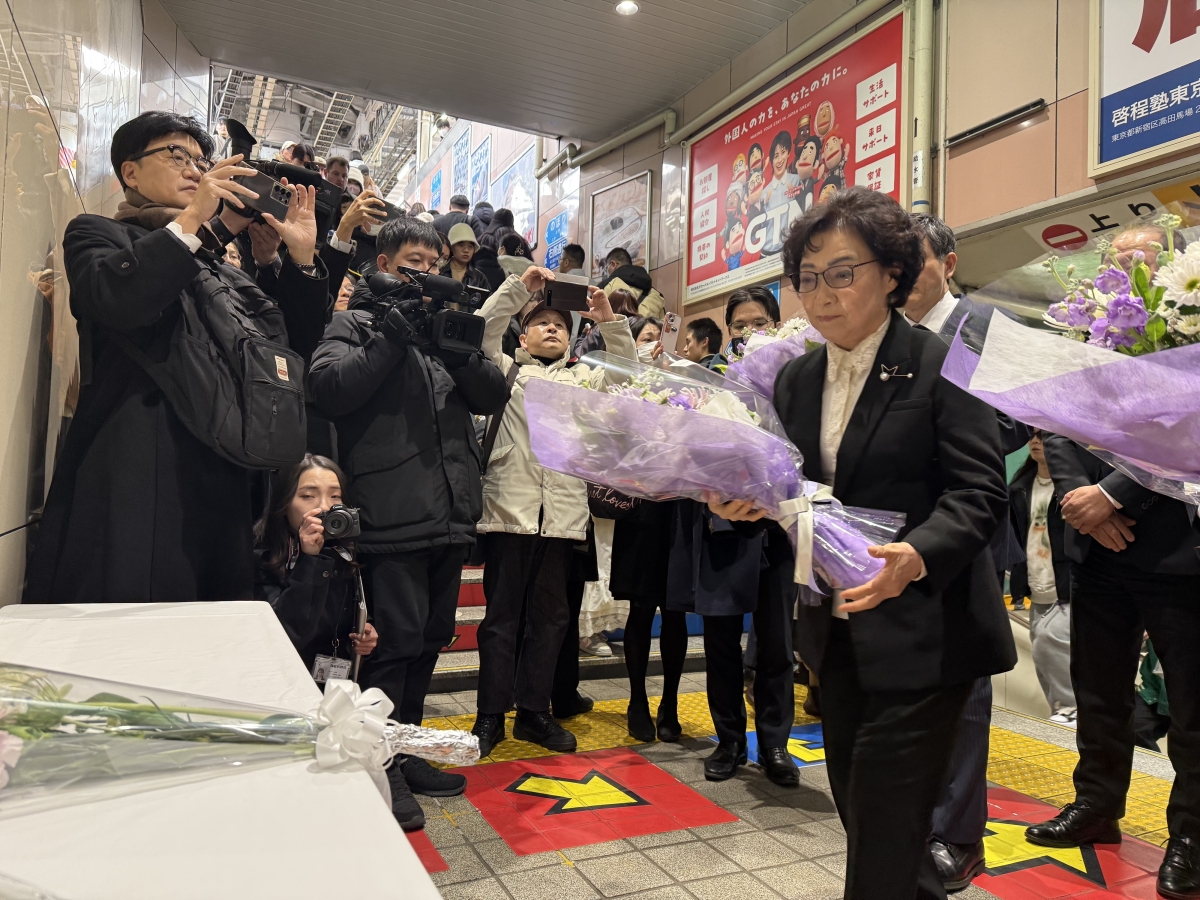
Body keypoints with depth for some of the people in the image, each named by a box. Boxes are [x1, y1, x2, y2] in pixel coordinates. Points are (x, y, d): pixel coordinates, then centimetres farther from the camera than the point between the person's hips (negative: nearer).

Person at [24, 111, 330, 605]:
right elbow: (115, 301, -14)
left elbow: (295, 345, 15)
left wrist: (302, 257, 6)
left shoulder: (220, 267, 25)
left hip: (220, 485, 5)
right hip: (131, 485, -5)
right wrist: (190, 217, -13)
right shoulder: (96, 233, 11)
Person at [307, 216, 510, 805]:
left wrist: (457, 345, -6)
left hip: (451, 510, 7)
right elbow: (328, 387, -14)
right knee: (396, 639, -4)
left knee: (431, 636, 14)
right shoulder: (357, 322, 4)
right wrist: (395, 334, -14)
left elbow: (492, 395, 10)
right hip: (393, 511, -6)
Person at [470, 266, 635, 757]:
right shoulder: (508, 369, 13)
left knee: (549, 616, 9)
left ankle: (534, 711, 22)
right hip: (510, 506, -3)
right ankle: (490, 714, 13)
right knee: (501, 615, 3)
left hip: (563, 511, 3)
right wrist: (520, 285, -7)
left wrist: (610, 320, -3)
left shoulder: (585, 377, 20)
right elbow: (483, 330, -2)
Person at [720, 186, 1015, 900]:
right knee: (858, 811, 19)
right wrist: (745, 500, -11)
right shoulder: (798, 379, 8)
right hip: (837, 630, 6)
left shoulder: (944, 366, -9)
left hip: (921, 636, -6)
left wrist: (916, 555, -32)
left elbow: (979, 491, -14)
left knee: (884, 826, -1)